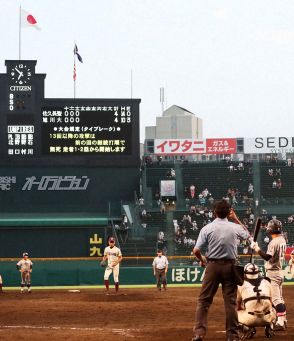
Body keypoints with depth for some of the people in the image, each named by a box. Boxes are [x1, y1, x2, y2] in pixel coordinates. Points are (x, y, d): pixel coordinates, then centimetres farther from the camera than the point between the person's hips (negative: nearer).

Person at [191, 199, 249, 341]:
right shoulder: (234, 227, -2)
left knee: (204, 300, 4)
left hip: (213, 266, -1)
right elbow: (246, 234, 22)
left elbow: (196, 250, -10)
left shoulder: (207, 228, -7)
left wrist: (202, 260, 9)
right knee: (230, 301, 6)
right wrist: (236, 219, 24)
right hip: (230, 266, 1)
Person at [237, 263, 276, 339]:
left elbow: (238, 306, 20)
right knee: (272, 310, 37)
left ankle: (247, 329, -2)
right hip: (267, 318, 3)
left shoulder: (241, 285, 10)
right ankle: (269, 327, 8)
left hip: (250, 319, -3)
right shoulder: (266, 282, 17)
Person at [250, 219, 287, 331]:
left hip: (273, 272, -10)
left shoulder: (274, 242, -19)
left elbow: (267, 257, -27)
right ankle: (283, 320, 23)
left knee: (276, 298, -12)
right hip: (279, 271, 10)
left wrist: (256, 248, -25)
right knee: (280, 298, 17)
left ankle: (280, 323, -16)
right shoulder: (282, 240, 10)